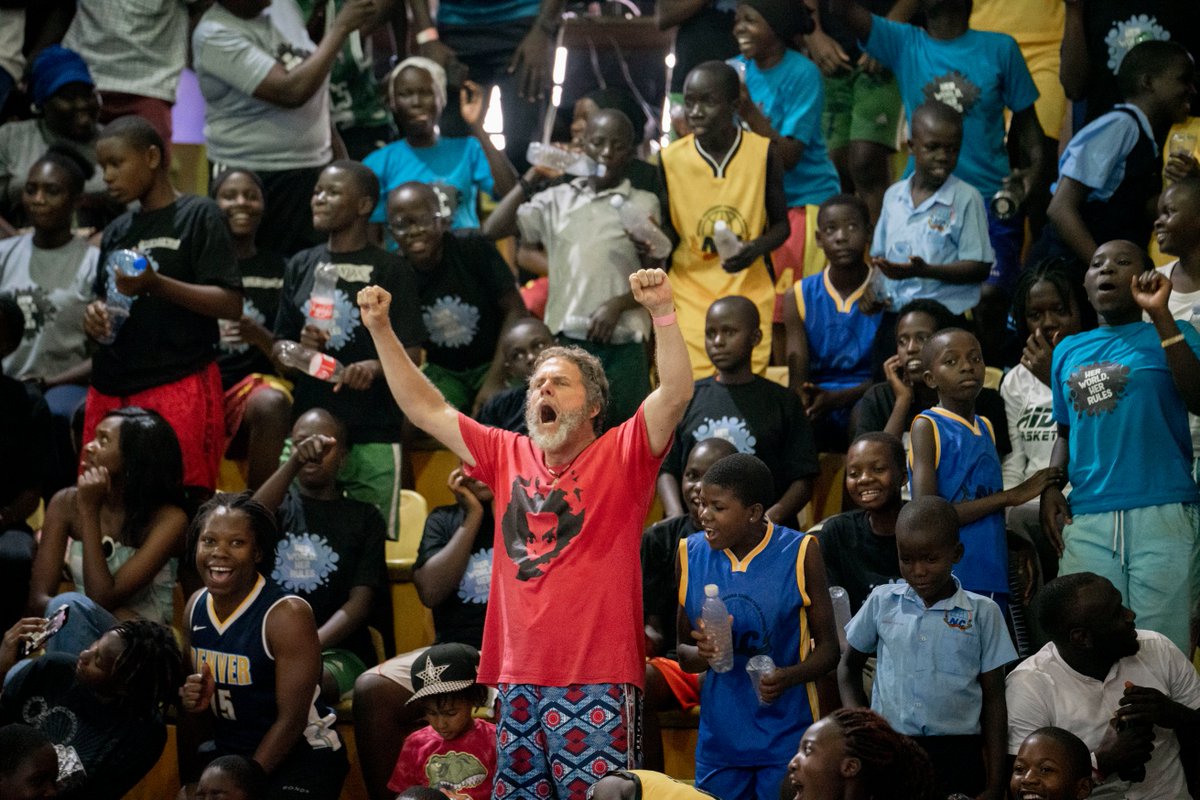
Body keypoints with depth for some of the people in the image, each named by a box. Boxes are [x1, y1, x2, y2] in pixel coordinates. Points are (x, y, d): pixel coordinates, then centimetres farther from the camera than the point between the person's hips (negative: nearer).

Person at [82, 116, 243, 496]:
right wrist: (93, 316, 2)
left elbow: (231, 304, -8)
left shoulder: (198, 215, -1)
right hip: (111, 389, 6)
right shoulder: (117, 232, 18)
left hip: (178, 383, -6)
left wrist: (157, 285, -20)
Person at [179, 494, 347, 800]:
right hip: (226, 749, 6)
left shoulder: (286, 615, -18)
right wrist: (192, 704, -9)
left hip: (303, 754, -6)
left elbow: (291, 721, -18)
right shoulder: (196, 606, 1)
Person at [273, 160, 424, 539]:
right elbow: (278, 346, 15)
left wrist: (376, 366, -24)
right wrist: (300, 348, -7)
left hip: (373, 433, -4)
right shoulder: (301, 266, 14)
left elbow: (411, 352, -3)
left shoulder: (390, 270, 2)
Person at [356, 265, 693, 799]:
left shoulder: (621, 455, 2)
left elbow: (676, 394, -13)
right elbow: (425, 409, 20)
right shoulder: (508, 455, 16)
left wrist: (662, 312, -24)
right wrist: (381, 330, 15)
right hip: (519, 679, 5)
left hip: (597, 680, -5)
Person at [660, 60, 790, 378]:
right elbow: (667, 229, 9)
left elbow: (781, 224, 5)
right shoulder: (671, 158, -3)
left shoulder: (762, 152, -4)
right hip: (690, 293, 0)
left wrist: (756, 248, -15)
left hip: (750, 293, 0)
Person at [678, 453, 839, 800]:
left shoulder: (799, 553, -6)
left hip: (786, 740, -3)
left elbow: (828, 646, -2)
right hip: (718, 741, 3)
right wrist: (700, 654, -15)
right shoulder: (691, 554, 2)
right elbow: (681, 649, 9)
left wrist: (789, 677, -21)